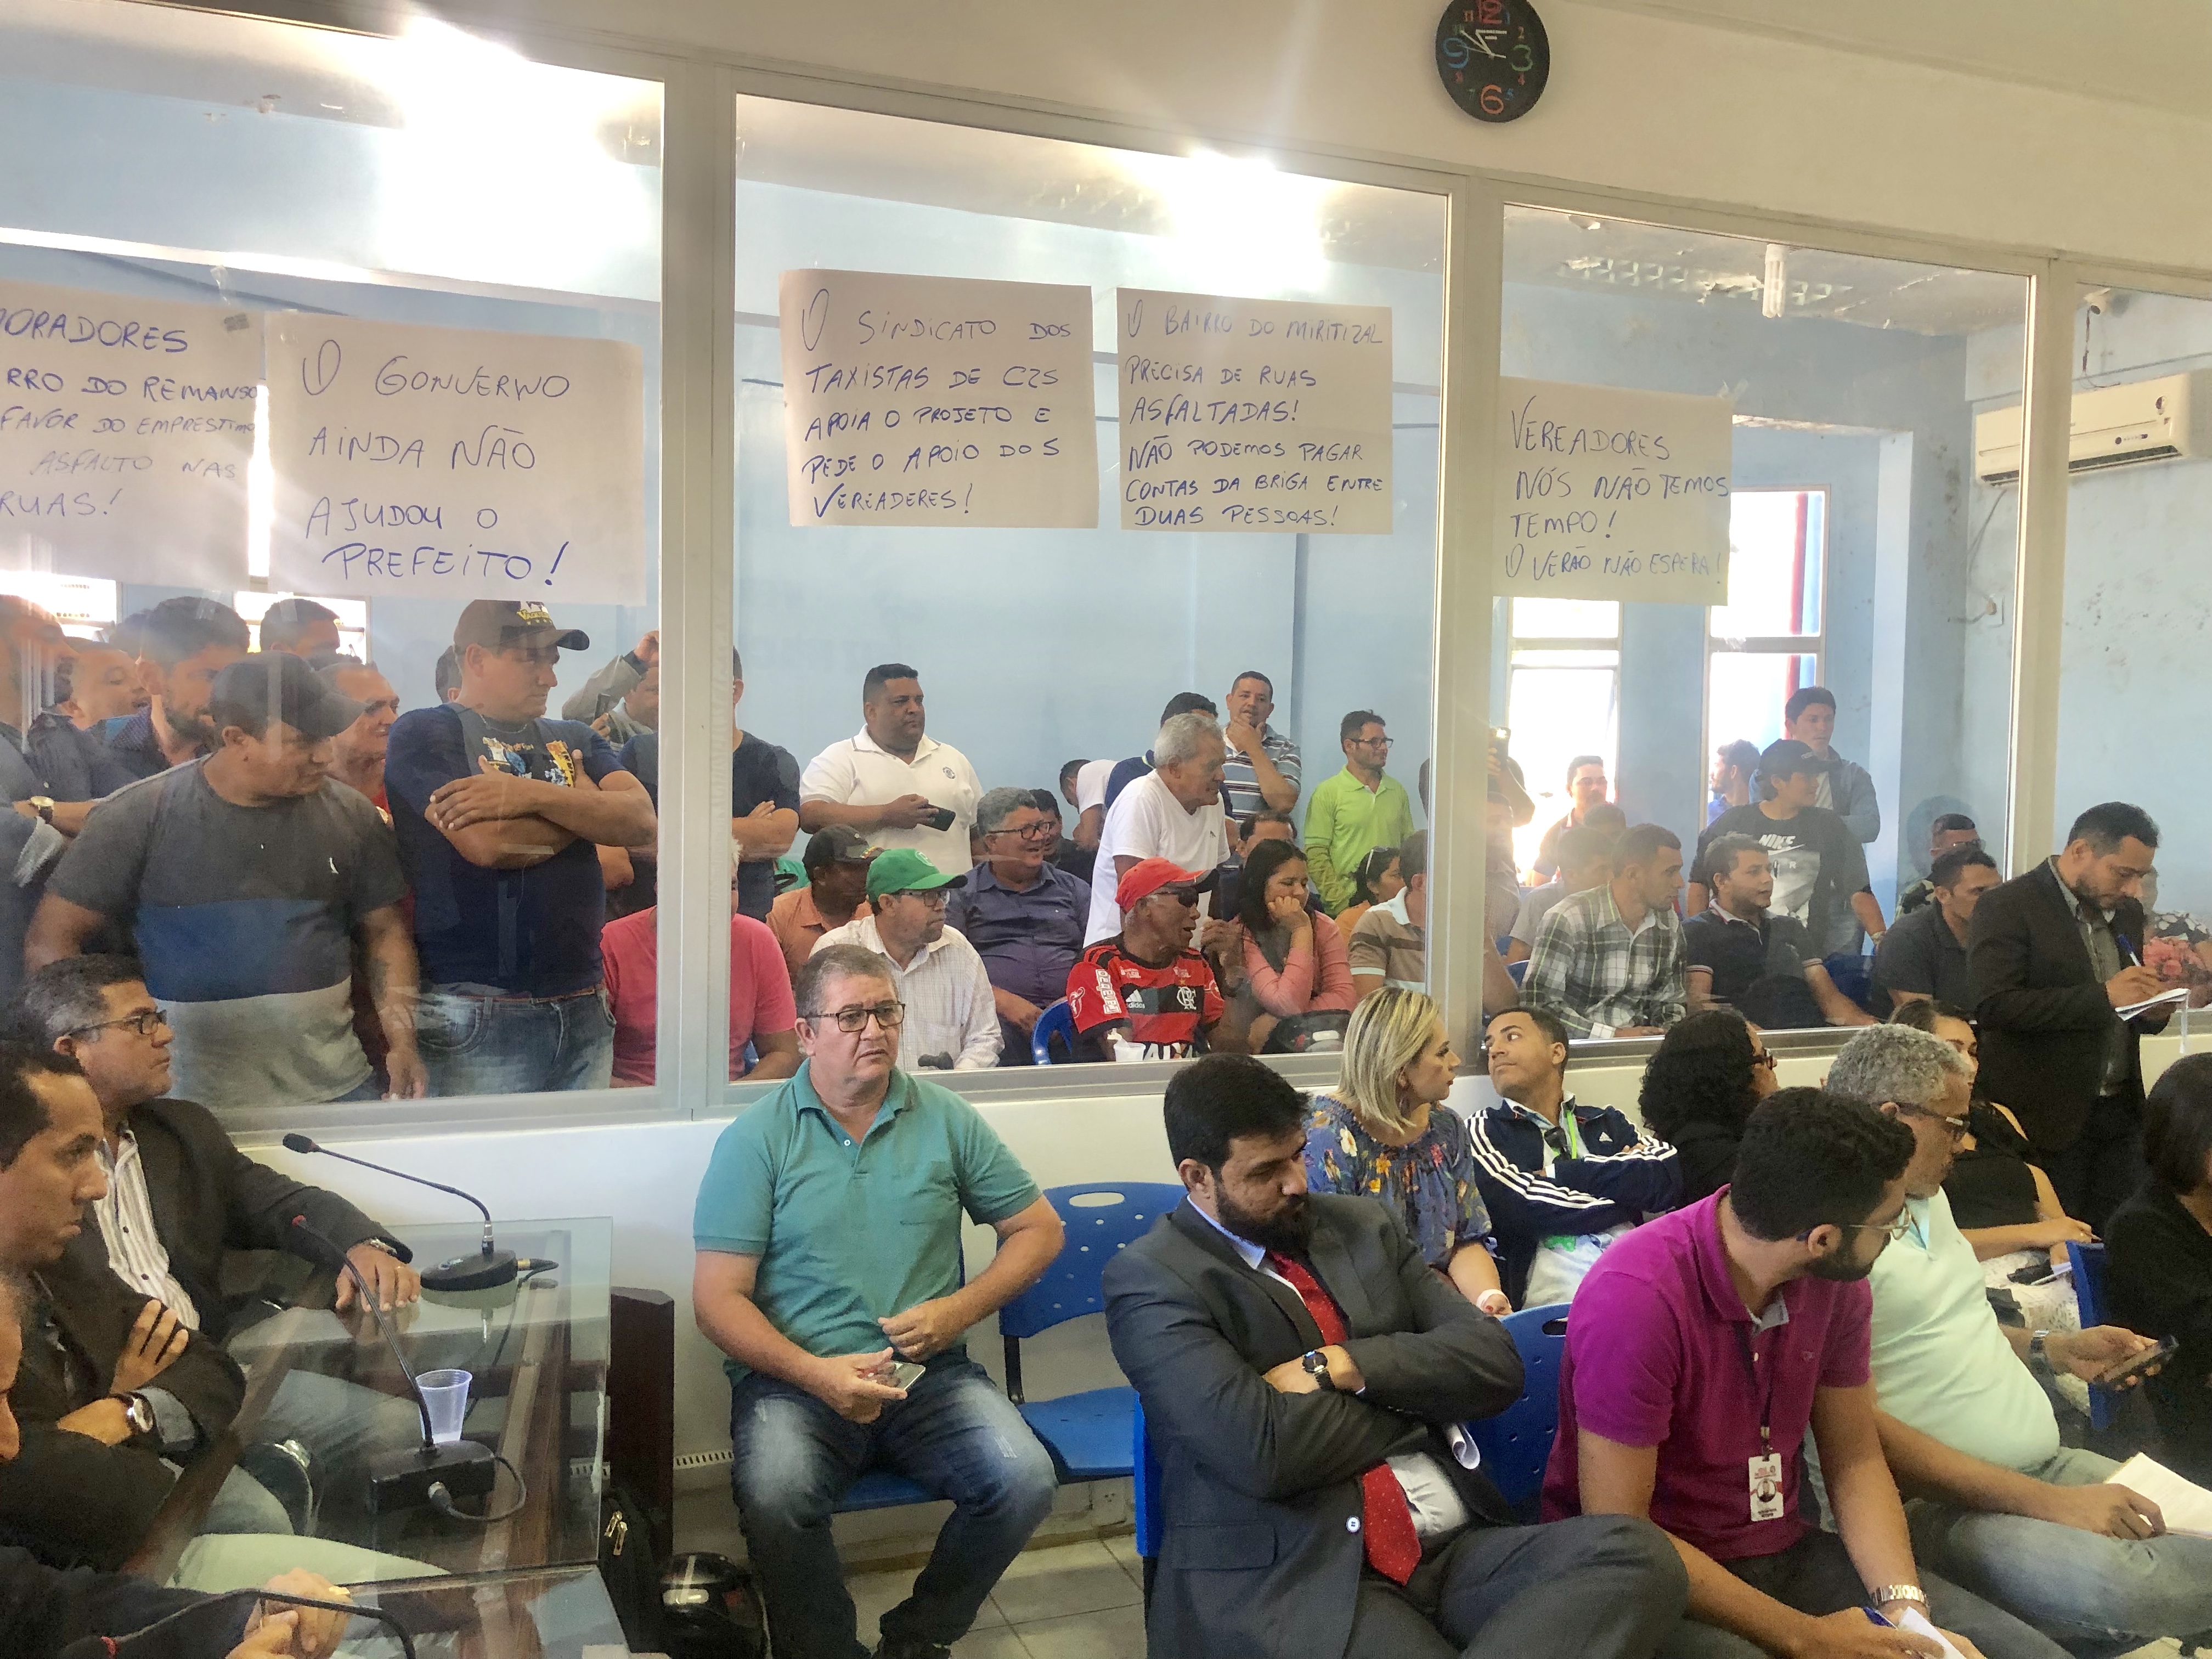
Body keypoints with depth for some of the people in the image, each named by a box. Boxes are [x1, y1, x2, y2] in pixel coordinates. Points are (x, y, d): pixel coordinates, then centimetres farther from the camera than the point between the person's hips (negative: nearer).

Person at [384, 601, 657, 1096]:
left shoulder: (575, 739, 15)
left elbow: (640, 821, -2)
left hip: (585, 1011, 5)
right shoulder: (426, 733, -2)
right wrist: (583, 807, 0)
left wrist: (534, 795, -14)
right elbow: (487, 845, -17)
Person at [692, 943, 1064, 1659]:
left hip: (929, 1375, 2)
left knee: (1024, 1480, -22)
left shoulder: (948, 1120, 5)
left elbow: (1038, 1230, 10)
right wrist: (815, 1374, -19)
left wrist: (960, 1309, -7)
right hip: (796, 1379, -2)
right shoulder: (756, 1138, -2)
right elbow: (718, 1297, -5)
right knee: (774, 1498, -32)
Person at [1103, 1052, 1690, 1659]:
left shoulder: (1364, 1226, 15)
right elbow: (1263, 1449, -16)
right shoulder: (1151, 1279, -4)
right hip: (1289, 1578, -8)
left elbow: (1494, 1362, 8)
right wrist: (1414, 1401, 0)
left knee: (1638, 1555, -21)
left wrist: (1341, 1365, -8)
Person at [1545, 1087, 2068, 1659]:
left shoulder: (1834, 1282, -5)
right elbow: (1620, 1532, -22)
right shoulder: (1636, 1299, -27)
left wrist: (1906, 1607, -12)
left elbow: (1855, 1462, 5)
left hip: (1786, 1550, 6)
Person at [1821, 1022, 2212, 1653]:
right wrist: (2047, 1503, -20)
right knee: (2120, 1585, -31)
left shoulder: (1926, 1198, 14)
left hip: (2051, 1464, 8)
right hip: (1937, 1502, -8)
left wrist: (2053, 1349, 13)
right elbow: (1858, 1430, -20)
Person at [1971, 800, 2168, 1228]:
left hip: (2121, 1113, 7)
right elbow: (1991, 1004, -21)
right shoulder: (2007, 906, -11)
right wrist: (2102, 997, -23)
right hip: (2048, 1119, -6)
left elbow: (2127, 1016, 19)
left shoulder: (2127, 912, 12)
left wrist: (2152, 1007, -5)